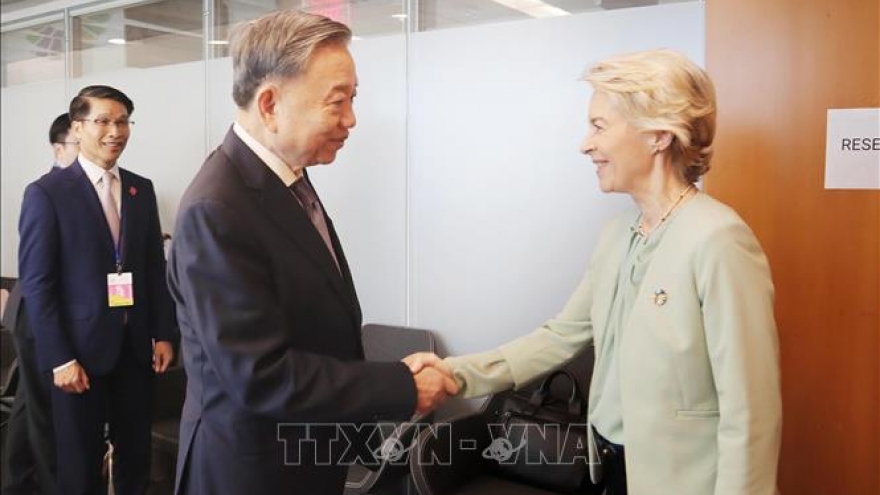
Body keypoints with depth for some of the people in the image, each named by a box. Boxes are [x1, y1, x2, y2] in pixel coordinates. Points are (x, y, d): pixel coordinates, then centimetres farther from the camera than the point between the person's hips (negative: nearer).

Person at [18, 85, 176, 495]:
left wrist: (163, 333, 6)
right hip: (80, 348, -4)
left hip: (136, 345, 4)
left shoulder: (142, 189, 6)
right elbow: (36, 283, -10)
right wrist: (58, 358, -14)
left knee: (136, 455, 14)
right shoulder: (46, 193, -8)